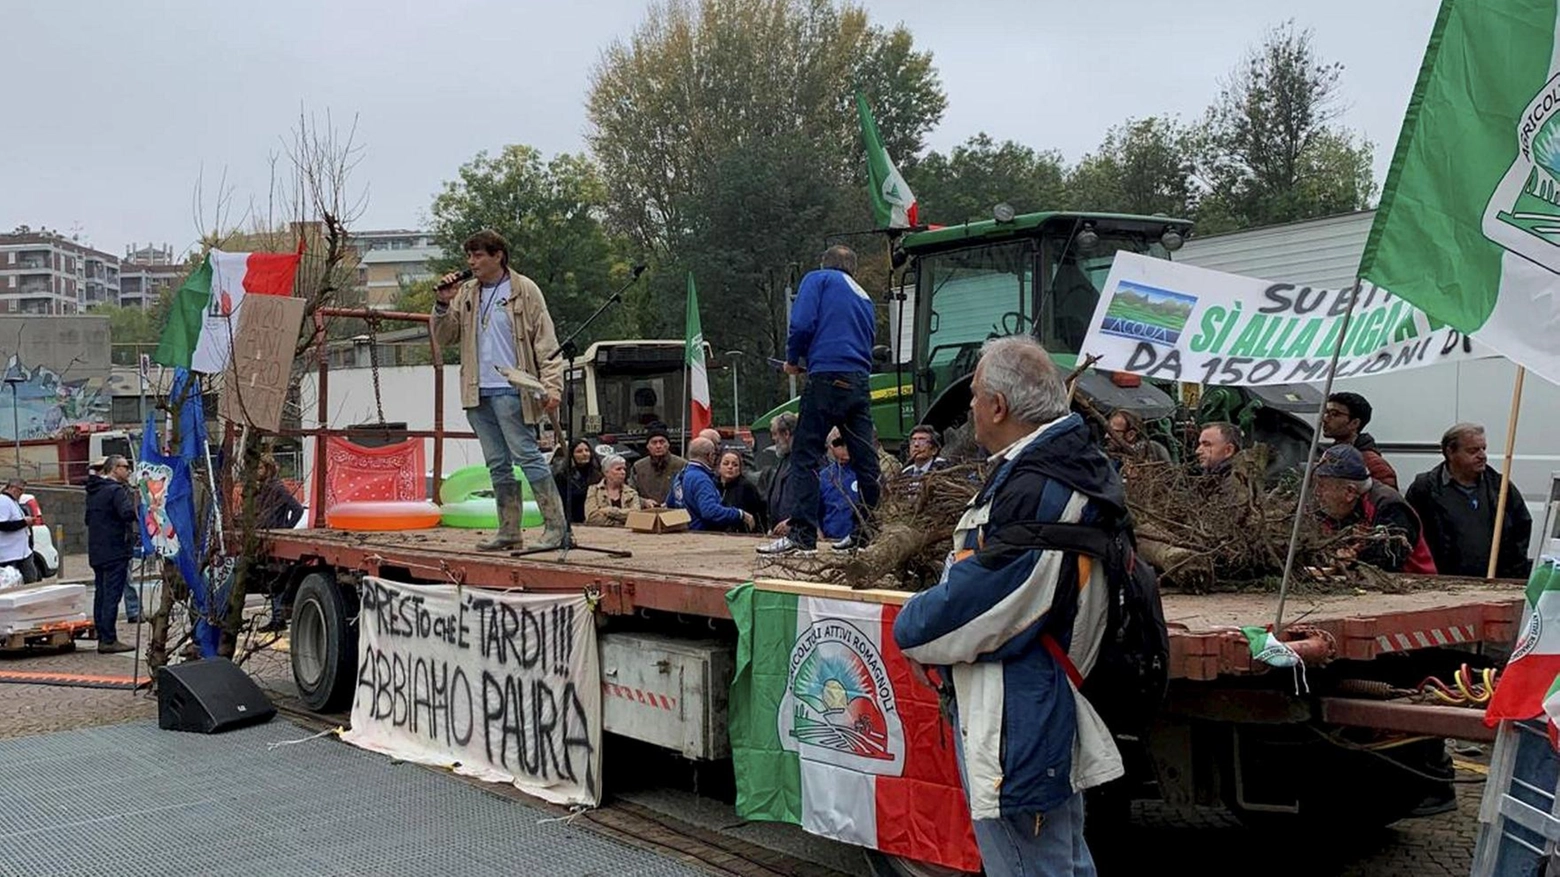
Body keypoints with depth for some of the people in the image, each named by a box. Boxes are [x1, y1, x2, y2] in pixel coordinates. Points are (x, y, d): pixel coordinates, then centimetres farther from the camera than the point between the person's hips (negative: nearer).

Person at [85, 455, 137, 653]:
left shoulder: (93, 491, 16)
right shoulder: (116, 490, -13)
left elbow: (88, 519, 25)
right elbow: (128, 513, -29)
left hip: (96, 553, 9)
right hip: (115, 552, -9)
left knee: (101, 594, 13)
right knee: (112, 595, -8)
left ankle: (102, 637, 18)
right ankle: (108, 640, -8)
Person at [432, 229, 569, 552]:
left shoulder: (524, 290, 0)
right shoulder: (466, 294, 16)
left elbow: (546, 342, -5)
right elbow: (445, 337, 14)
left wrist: (551, 385, -15)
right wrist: (444, 304, -3)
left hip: (511, 391, -6)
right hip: (478, 392, 6)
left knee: (526, 456, -10)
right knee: (497, 464, 8)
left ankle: (555, 525, -6)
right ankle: (509, 531, 13)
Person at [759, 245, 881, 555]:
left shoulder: (818, 279, 8)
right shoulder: (865, 297, 26)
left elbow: (802, 324, -7)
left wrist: (792, 361, 9)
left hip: (828, 377, -6)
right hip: (860, 380, 6)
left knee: (806, 455, -4)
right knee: (865, 459, 7)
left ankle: (802, 534, -9)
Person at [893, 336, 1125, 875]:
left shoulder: (1032, 493, -25)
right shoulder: (1076, 467, 8)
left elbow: (971, 603, -25)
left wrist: (910, 630, -4)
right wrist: (928, 632, 7)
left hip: (1015, 731, -11)